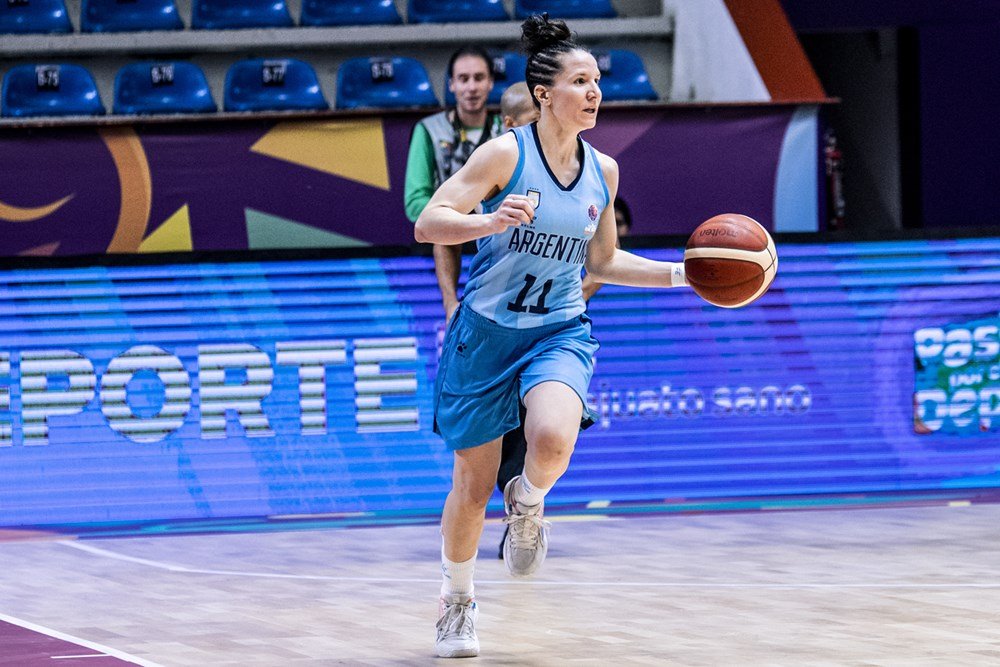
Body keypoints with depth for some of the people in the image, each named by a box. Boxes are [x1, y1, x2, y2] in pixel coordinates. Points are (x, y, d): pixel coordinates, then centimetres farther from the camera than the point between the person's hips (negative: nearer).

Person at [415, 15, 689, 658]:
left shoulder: (603, 170, 2)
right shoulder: (506, 154, -13)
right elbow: (427, 224, -16)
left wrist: (681, 273, 7)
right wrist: (493, 220, -33)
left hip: (560, 332, 2)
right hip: (487, 332, -2)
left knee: (553, 441, -29)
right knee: (472, 488, 3)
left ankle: (529, 504, 7)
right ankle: (458, 603, 30)